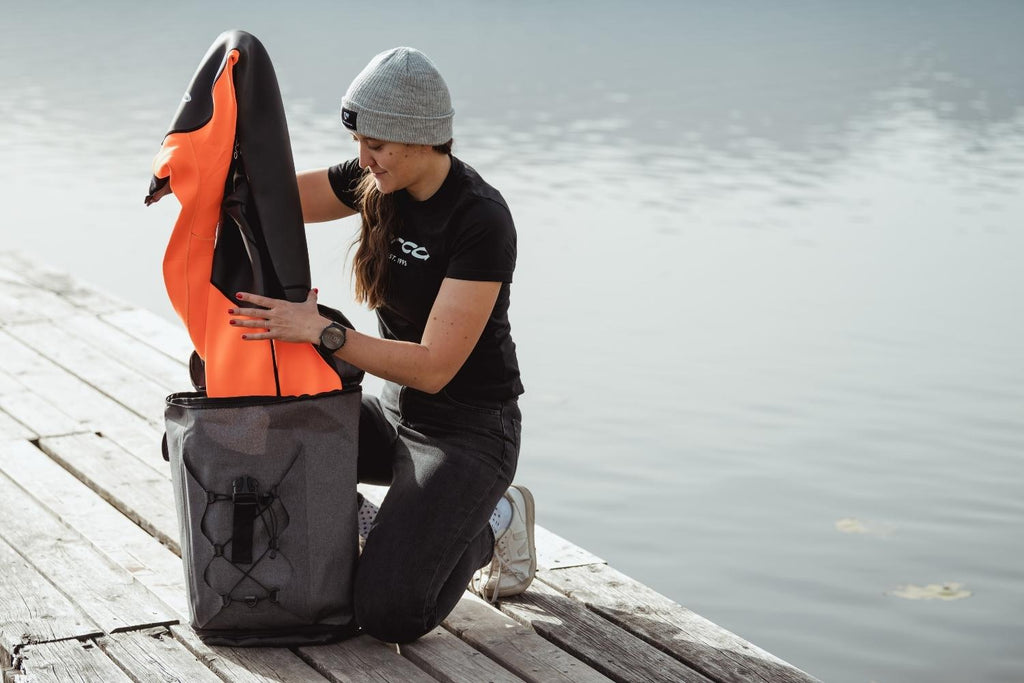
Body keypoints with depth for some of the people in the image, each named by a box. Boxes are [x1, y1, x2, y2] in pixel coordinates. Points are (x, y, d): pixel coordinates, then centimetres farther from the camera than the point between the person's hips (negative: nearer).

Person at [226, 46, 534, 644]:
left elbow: (433, 367, -27)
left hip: (470, 433, -7)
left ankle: (493, 523, 7)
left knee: (389, 613, -22)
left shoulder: (482, 221, -24)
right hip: (394, 413, 7)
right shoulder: (380, 182, -3)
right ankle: (385, 530, 10)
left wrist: (320, 330, -33)